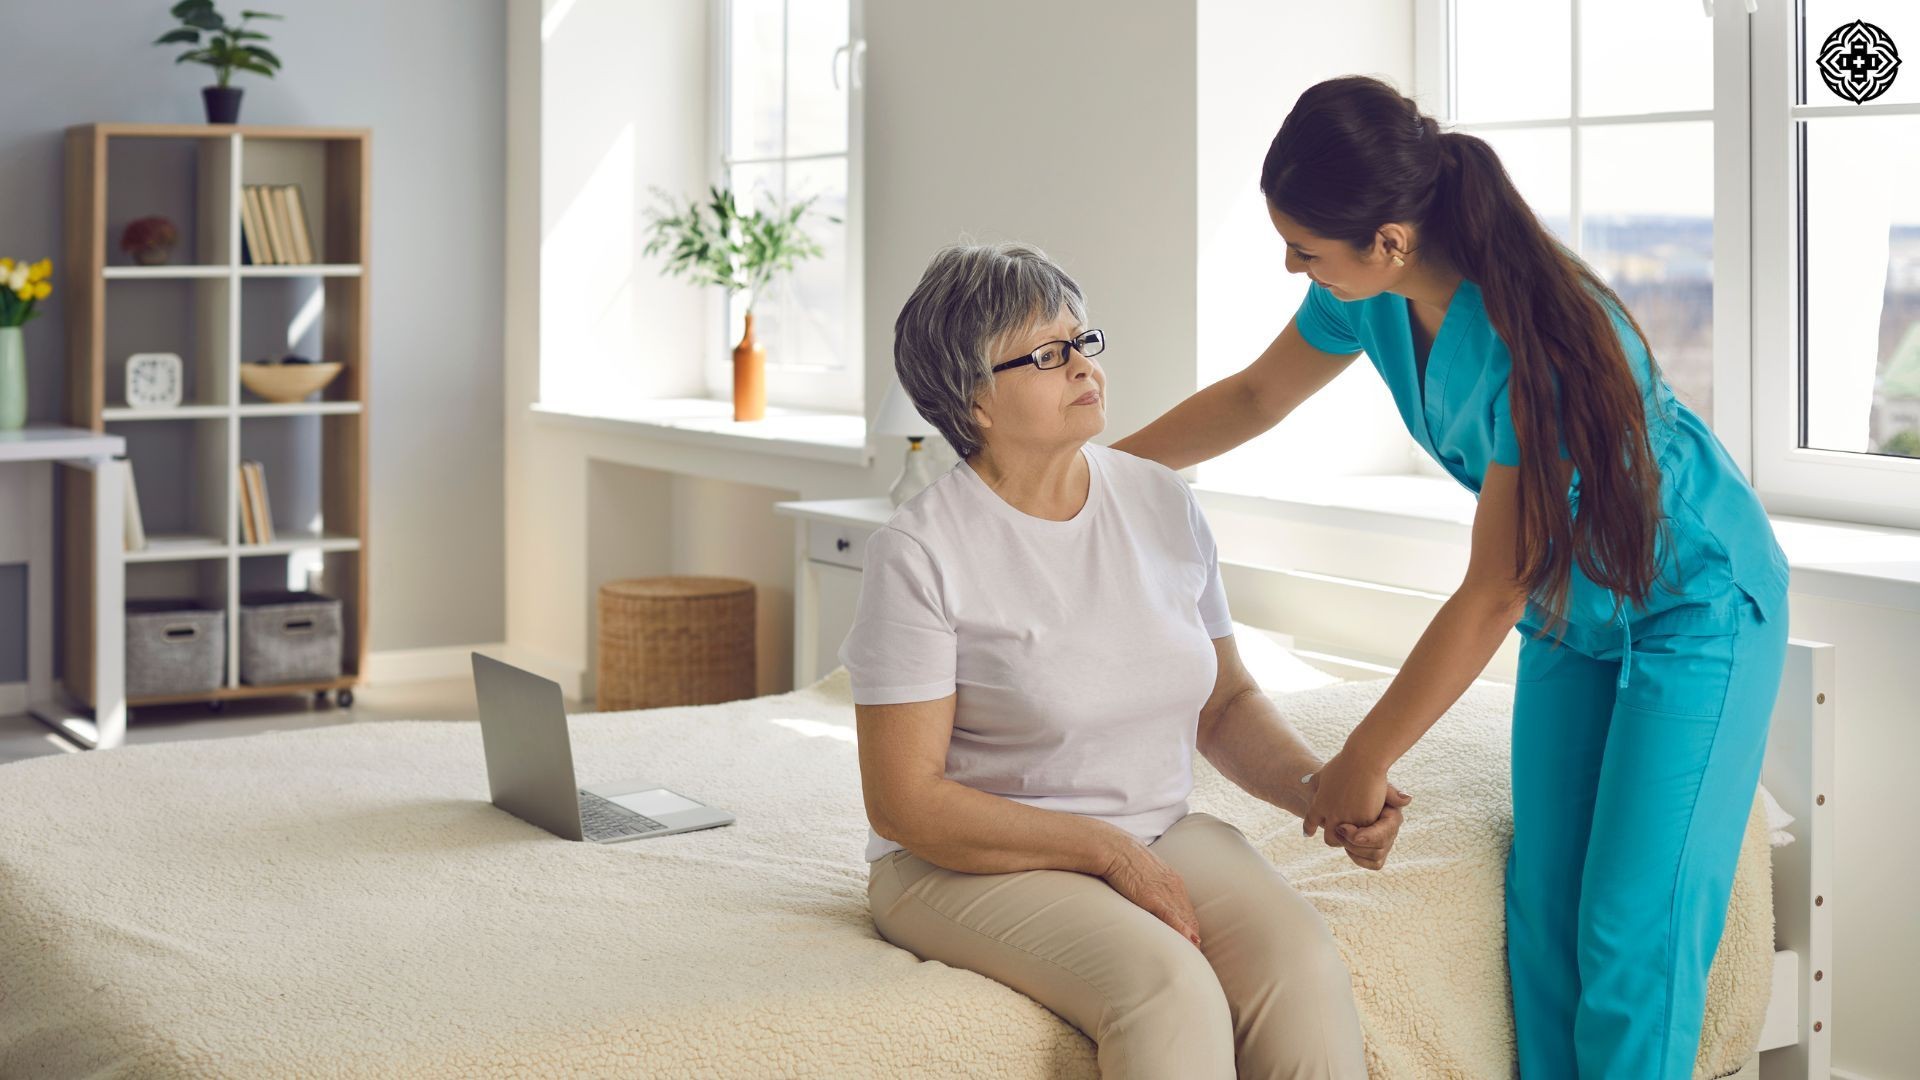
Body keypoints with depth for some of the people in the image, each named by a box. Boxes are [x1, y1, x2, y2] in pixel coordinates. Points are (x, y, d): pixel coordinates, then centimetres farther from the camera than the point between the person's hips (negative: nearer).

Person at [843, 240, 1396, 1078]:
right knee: (1169, 990, -32)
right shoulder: (921, 552, -12)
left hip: (1163, 837, 5)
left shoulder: (1162, 503, 6)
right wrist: (1109, 851, -16)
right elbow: (905, 802, -13)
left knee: (1302, 966, -25)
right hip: (975, 863, -5)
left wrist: (1323, 790, -5)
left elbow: (1226, 702, 14)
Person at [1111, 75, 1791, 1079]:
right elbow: (1255, 396, 8)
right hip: (1569, 612, 7)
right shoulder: (1371, 296, -14)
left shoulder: (1536, 340, -36)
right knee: (1543, 912, 5)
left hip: (1695, 605, -7)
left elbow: (1491, 595, -29)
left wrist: (1363, 761, -21)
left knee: (1630, 931, -9)